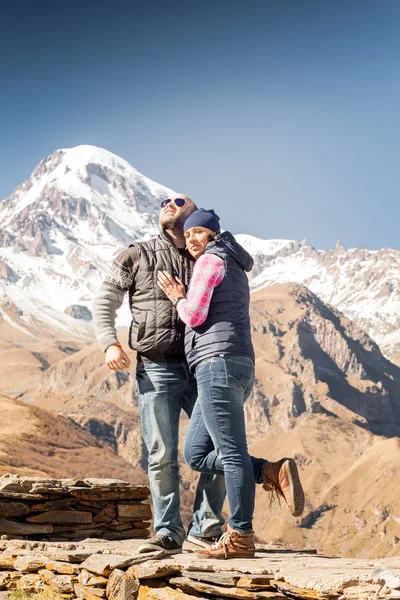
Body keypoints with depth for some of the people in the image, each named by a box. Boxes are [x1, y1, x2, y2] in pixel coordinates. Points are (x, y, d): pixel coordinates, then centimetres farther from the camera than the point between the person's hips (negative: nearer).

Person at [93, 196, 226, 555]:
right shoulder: (137, 256, 9)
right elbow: (104, 303, 9)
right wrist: (110, 344, -8)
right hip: (156, 368, -2)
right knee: (162, 456, -2)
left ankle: (206, 528, 10)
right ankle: (168, 533, 10)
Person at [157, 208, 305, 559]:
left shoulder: (211, 259, -1)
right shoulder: (234, 268, 28)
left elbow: (194, 316, -8)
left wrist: (178, 298, 11)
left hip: (218, 363, -10)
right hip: (238, 370, 10)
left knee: (231, 451, -9)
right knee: (197, 455, 9)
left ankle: (240, 539, -6)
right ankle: (273, 473, 1)